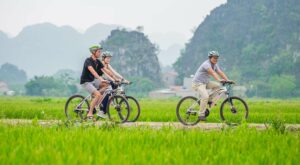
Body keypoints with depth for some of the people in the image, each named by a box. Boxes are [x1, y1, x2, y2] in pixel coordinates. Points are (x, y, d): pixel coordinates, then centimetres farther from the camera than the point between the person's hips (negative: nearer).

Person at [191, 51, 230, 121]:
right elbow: (212, 73, -38)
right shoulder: (206, 64, -22)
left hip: (205, 82, 9)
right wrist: (219, 80, -51)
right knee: (205, 96, -27)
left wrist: (227, 80, -15)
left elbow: (220, 72, -2)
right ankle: (201, 115, -20)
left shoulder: (215, 65, 7)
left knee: (217, 85, -5)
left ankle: (210, 99, 5)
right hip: (197, 83, -9)